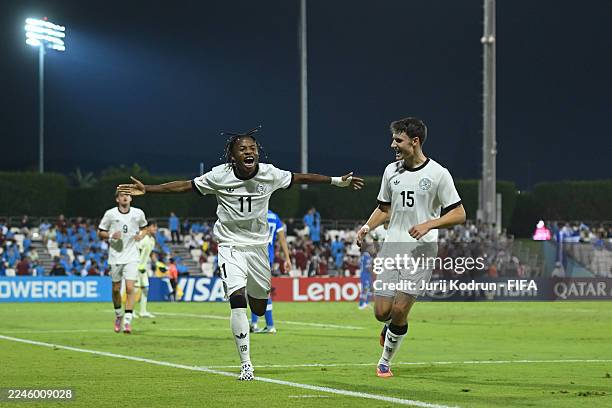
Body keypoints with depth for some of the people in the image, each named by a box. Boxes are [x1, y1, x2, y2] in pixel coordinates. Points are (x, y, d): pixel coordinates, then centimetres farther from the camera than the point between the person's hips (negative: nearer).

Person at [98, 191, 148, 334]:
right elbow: (100, 233, 4)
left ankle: (127, 320, -12)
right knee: (116, 289, 8)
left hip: (131, 257, 0)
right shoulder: (110, 214, -3)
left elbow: (143, 227, 20)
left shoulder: (138, 213, 1)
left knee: (130, 288, -13)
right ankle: (118, 315, 32)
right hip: (115, 256, 0)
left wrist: (141, 235, -2)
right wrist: (111, 235, -15)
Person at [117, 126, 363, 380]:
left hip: (258, 245, 3)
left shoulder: (269, 174, -9)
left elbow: (300, 178, 4)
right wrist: (146, 190, -12)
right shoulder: (219, 176, -14)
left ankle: (251, 292, 51)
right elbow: (184, 186, -7)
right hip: (231, 246, -3)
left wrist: (338, 181, 10)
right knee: (238, 301, -20)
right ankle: (246, 364, -15)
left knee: (259, 309, 10)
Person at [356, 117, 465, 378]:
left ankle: (385, 361, 8)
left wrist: (428, 225, -18)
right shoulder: (391, 171, 9)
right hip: (391, 247, 4)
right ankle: (391, 326, 31)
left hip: (421, 250, -4)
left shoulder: (438, 174, -5)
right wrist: (368, 227, 3)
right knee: (381, 311, -5)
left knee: (399, 310, -11)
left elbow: (459, 214, -4)